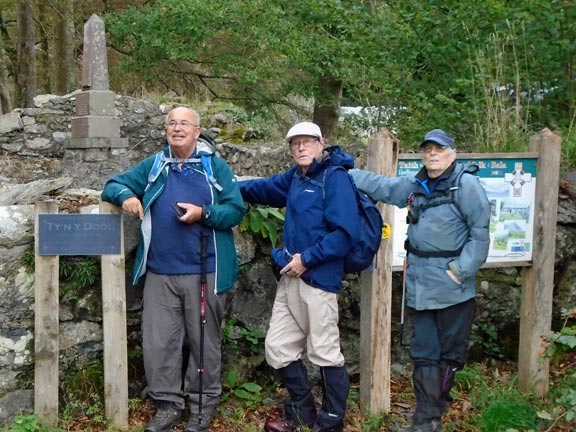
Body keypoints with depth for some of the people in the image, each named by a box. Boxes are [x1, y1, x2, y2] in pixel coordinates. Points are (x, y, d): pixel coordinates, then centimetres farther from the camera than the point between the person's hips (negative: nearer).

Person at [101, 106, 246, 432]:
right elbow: (114, 185, 13)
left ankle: (203, 404, 21)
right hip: (160, 272, 3)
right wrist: (127, 196, -10)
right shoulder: (153, 166, 11)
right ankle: (169, 403, 19)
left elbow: (236, 210, -3)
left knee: (204, 340, 7)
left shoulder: (216, 167, 2)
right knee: (158, 341, 4)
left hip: (203, 271, -3)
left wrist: (203, 213, -19)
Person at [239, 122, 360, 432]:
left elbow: (345, 233, -18)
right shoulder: (295, 176, 13)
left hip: (318, 278, -8)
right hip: (290, 277, 8)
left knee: (325, 353, 2)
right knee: (278, 347, 13)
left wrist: (307, 259, -17)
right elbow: (266, 188, 31)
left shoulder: (335, 177, -11)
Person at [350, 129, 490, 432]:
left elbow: (480, 234, -11)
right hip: (419, 284, 5)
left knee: (450, 353, 7)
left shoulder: (466, 184, -10)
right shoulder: (414, 185, 10)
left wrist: (460, 270, -16)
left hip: (452, 286, -5)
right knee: (424, 354, 7)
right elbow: (379, 185, 20)